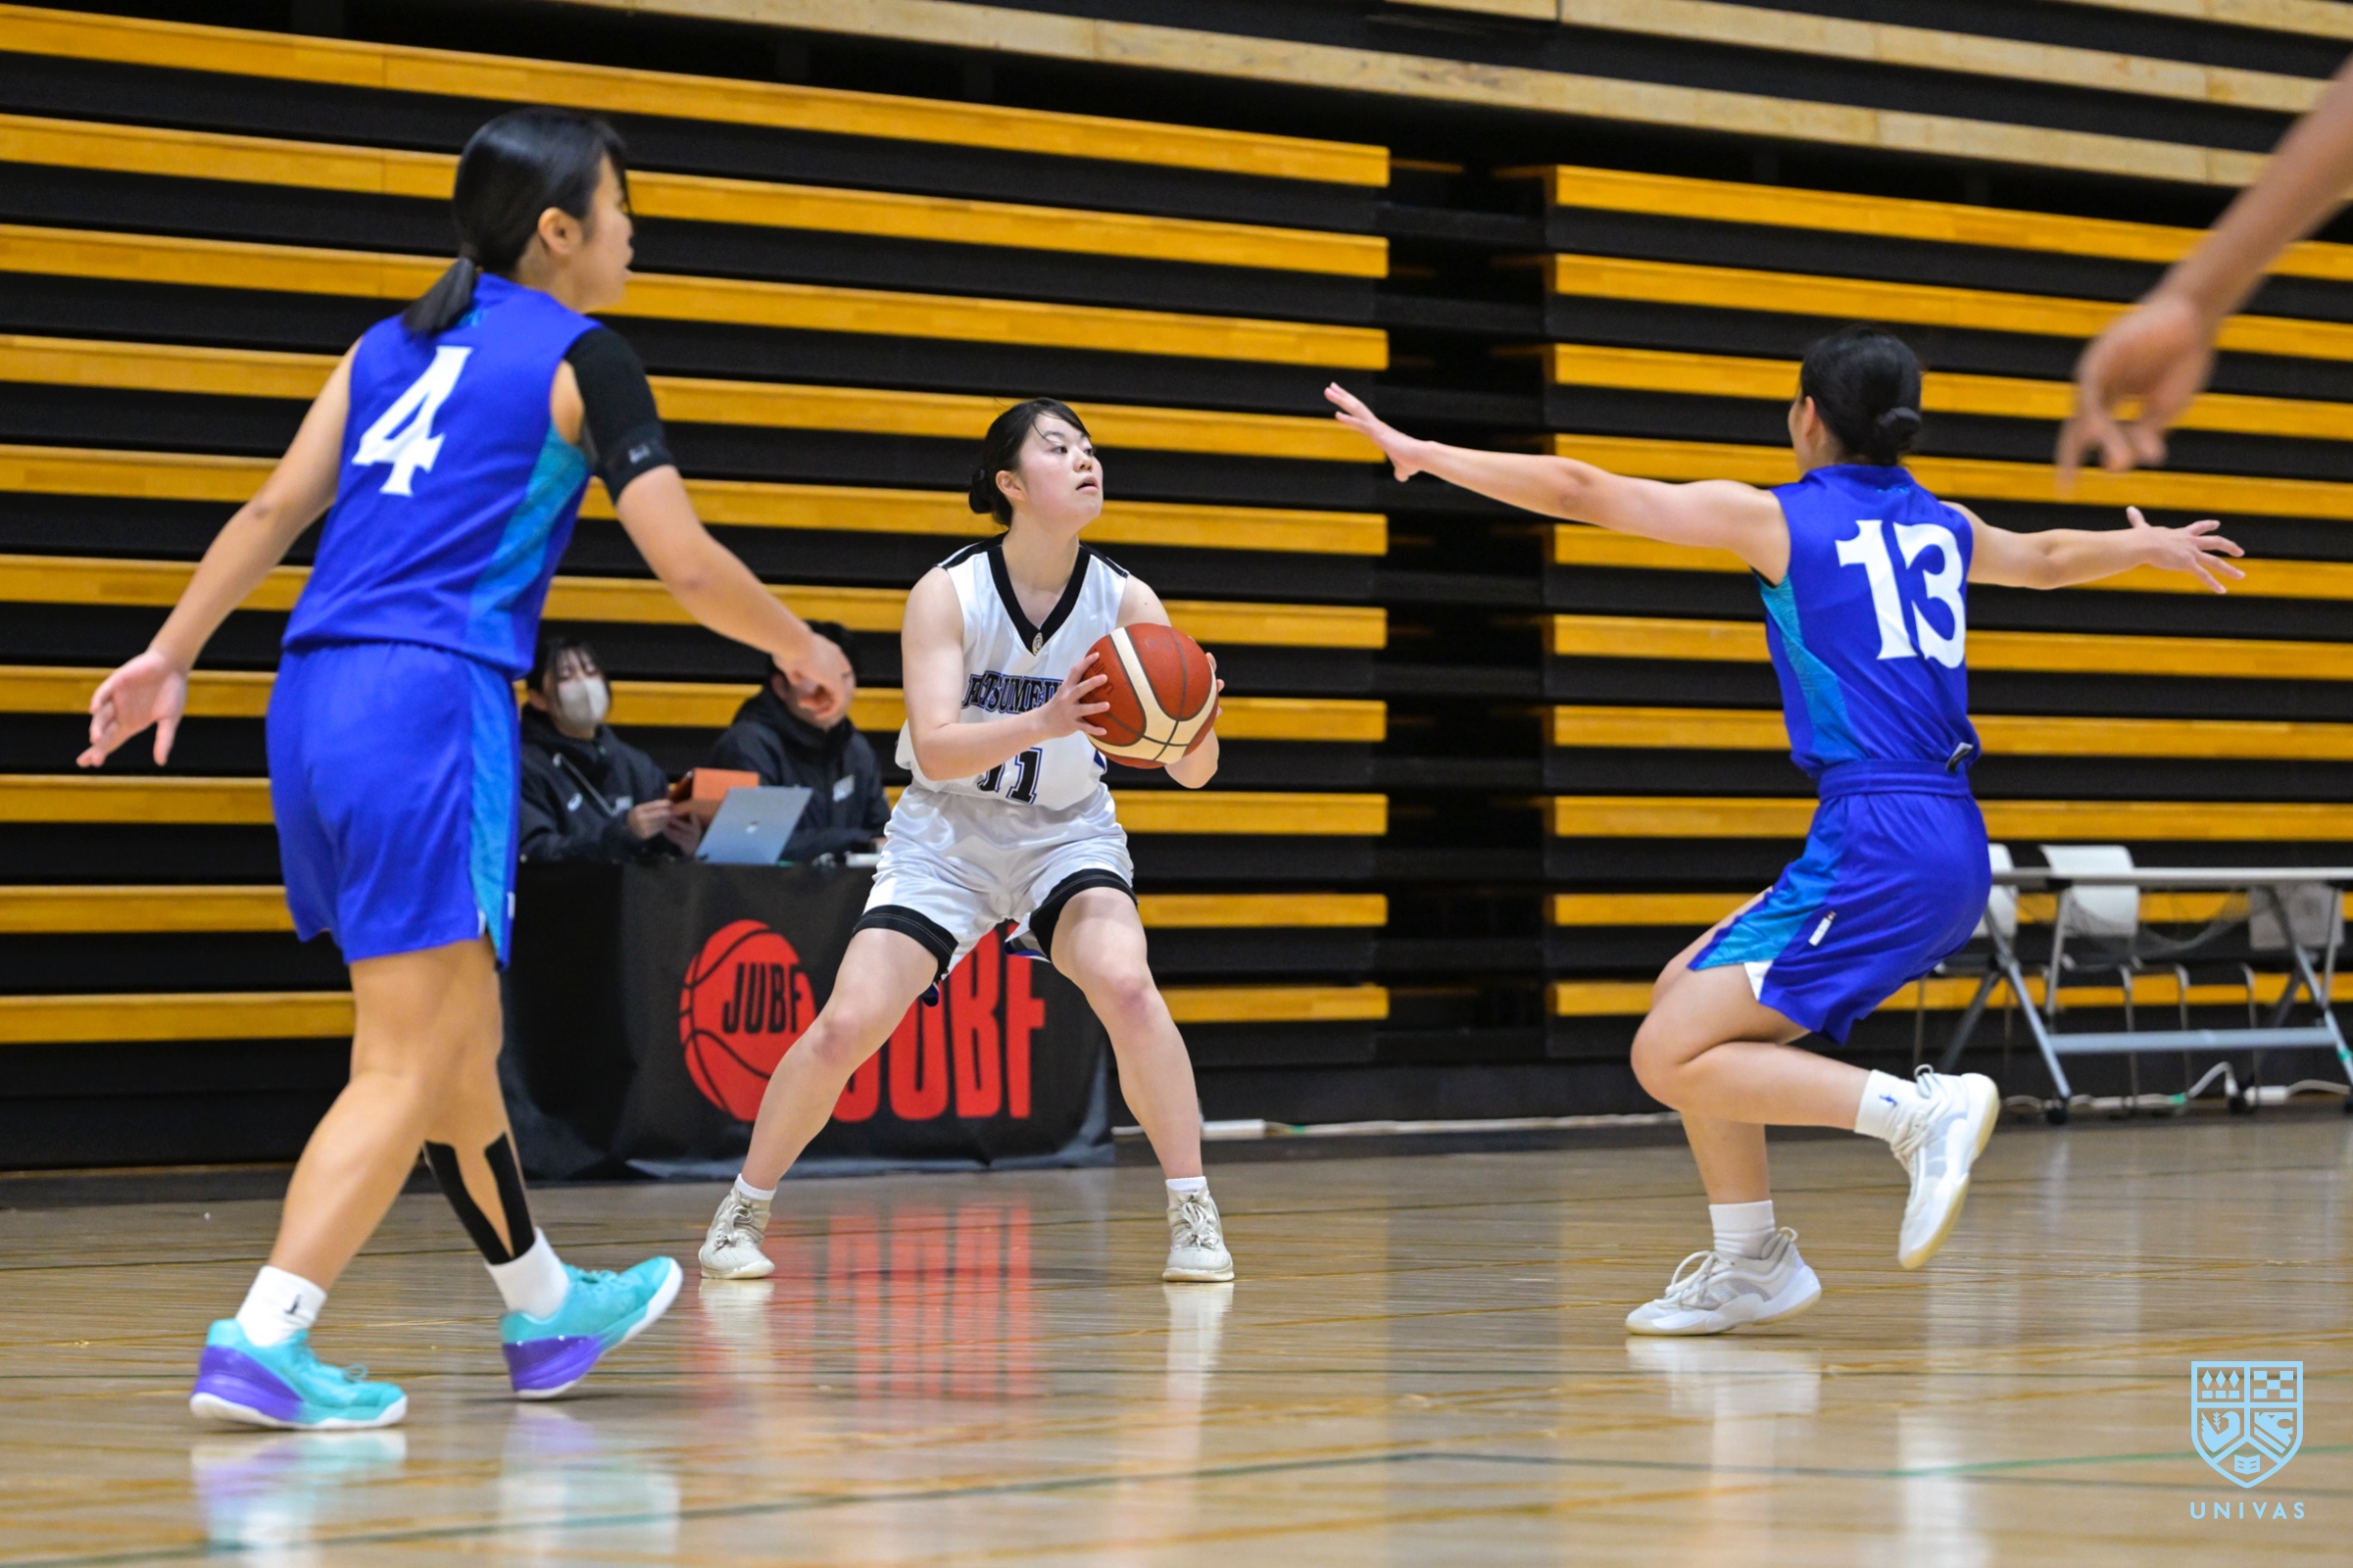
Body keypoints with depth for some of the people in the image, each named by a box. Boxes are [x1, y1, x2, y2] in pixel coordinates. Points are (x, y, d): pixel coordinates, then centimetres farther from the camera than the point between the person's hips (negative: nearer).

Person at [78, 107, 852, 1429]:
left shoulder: (395, 347, 19)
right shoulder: (580, 361, 1)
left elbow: (279, 504, 11)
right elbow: (688, 566, -3)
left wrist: (172, 655, 10)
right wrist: (802, 648, 12)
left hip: (316, 696, 8)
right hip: (433, 701, -8)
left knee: (462, 1036, 21)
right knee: (410, 1064, -7)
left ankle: (545, 1314, 35)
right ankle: (259, 1346, -19)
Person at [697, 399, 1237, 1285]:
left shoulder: (1127, 604, -13)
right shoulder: (948, 595, -18)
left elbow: (1195, 771, -14)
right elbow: (936, 748, -28)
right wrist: (1047, 724, -44)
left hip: (1066, 834, 1)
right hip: (947, 837, -1)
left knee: (1124, 983, -28)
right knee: (847, 1024, -13)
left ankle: (1193, 1217, -18)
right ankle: (742, 1213, 9)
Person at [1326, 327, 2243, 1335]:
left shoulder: (1774, 519, -1)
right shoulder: (1943, 527, 17)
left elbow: (1583, 491, -1)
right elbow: (2050, 559, 39)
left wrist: (1422, 454, 8)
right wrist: (2149, 548, 61)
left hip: (1876, 845, -8)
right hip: (1952, 846, 8)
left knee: (1672, 1056, -9)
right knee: (1686, 994, 17)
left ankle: (1923, 1112, -19)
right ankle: (1750, 1264, 16)